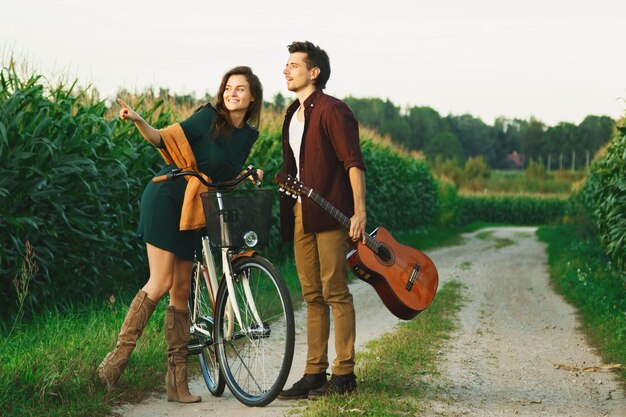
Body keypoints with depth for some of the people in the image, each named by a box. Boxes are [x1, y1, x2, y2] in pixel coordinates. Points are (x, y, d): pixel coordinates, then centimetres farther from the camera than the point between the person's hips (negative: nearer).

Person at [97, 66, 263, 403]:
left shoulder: (248, 134, 10)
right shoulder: (209, 117, -9)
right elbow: (166, 139, -12)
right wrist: (138, 122, -29)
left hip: (193, 212, 6)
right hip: (166, 200, -6)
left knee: (181, 291, 5)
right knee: (161, 283, -15)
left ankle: (177, 381, 6)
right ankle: (119, 355, -6)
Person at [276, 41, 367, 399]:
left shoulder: (332, 110, -9)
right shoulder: (293, 114, 18)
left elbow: (354, 163, -14)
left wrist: (360, 212, -21)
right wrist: (288, 211, 17)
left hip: (330, 213, -8)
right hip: (301, 213, 8)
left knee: (336, 293, -5)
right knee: (313, 297, 9)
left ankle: (344, 375, -1)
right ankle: (315, 373, 13)